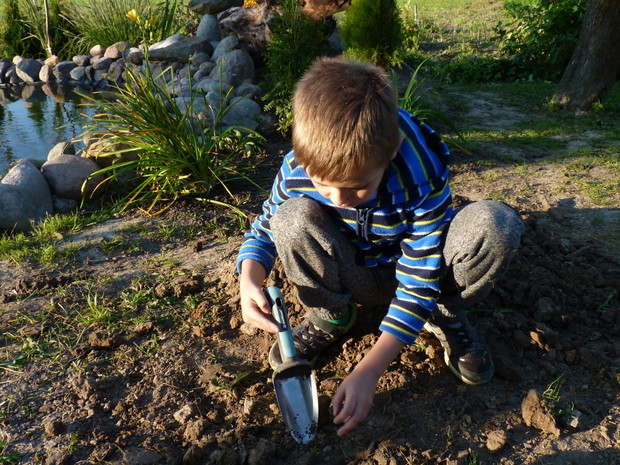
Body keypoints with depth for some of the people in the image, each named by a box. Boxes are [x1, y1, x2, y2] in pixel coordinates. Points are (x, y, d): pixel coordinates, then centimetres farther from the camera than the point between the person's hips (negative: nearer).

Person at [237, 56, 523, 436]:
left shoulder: (424, 180, -31)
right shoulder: (298, 170, -24)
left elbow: (418, 286, -26)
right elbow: (263, 231, -6)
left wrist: (367, 371, -34)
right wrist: (250, 281, -30)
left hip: (414, 272, -1)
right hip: (352, 280, 2)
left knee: (497, 224, -30)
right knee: (293, 218, -30)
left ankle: (446, 318, -2)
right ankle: (331, 318, -3)